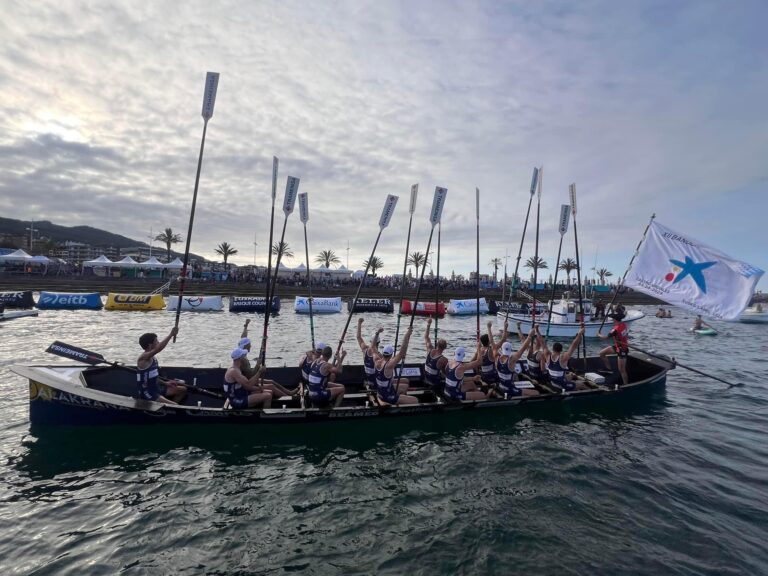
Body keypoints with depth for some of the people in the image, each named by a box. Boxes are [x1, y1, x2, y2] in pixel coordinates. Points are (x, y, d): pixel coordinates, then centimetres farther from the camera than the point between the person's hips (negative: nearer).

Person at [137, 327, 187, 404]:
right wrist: (171, 334, -41)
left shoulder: (152, 358, 9)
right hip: (147, 394, -10)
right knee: (175, 406, -21)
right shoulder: (144, 357, -21)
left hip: (156, 388, 10)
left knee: (183, 389, 17)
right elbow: (159, 349, -41)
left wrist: (165, 383, 8)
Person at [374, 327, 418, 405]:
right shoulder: (389, 366, -30)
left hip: (381, 392, 9)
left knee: (405, 381, 25)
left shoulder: (377, 362, -9)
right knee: (415, 400, -7)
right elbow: (402, 353, -39)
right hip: (387, 396, -9)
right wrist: (407, 335, -39)